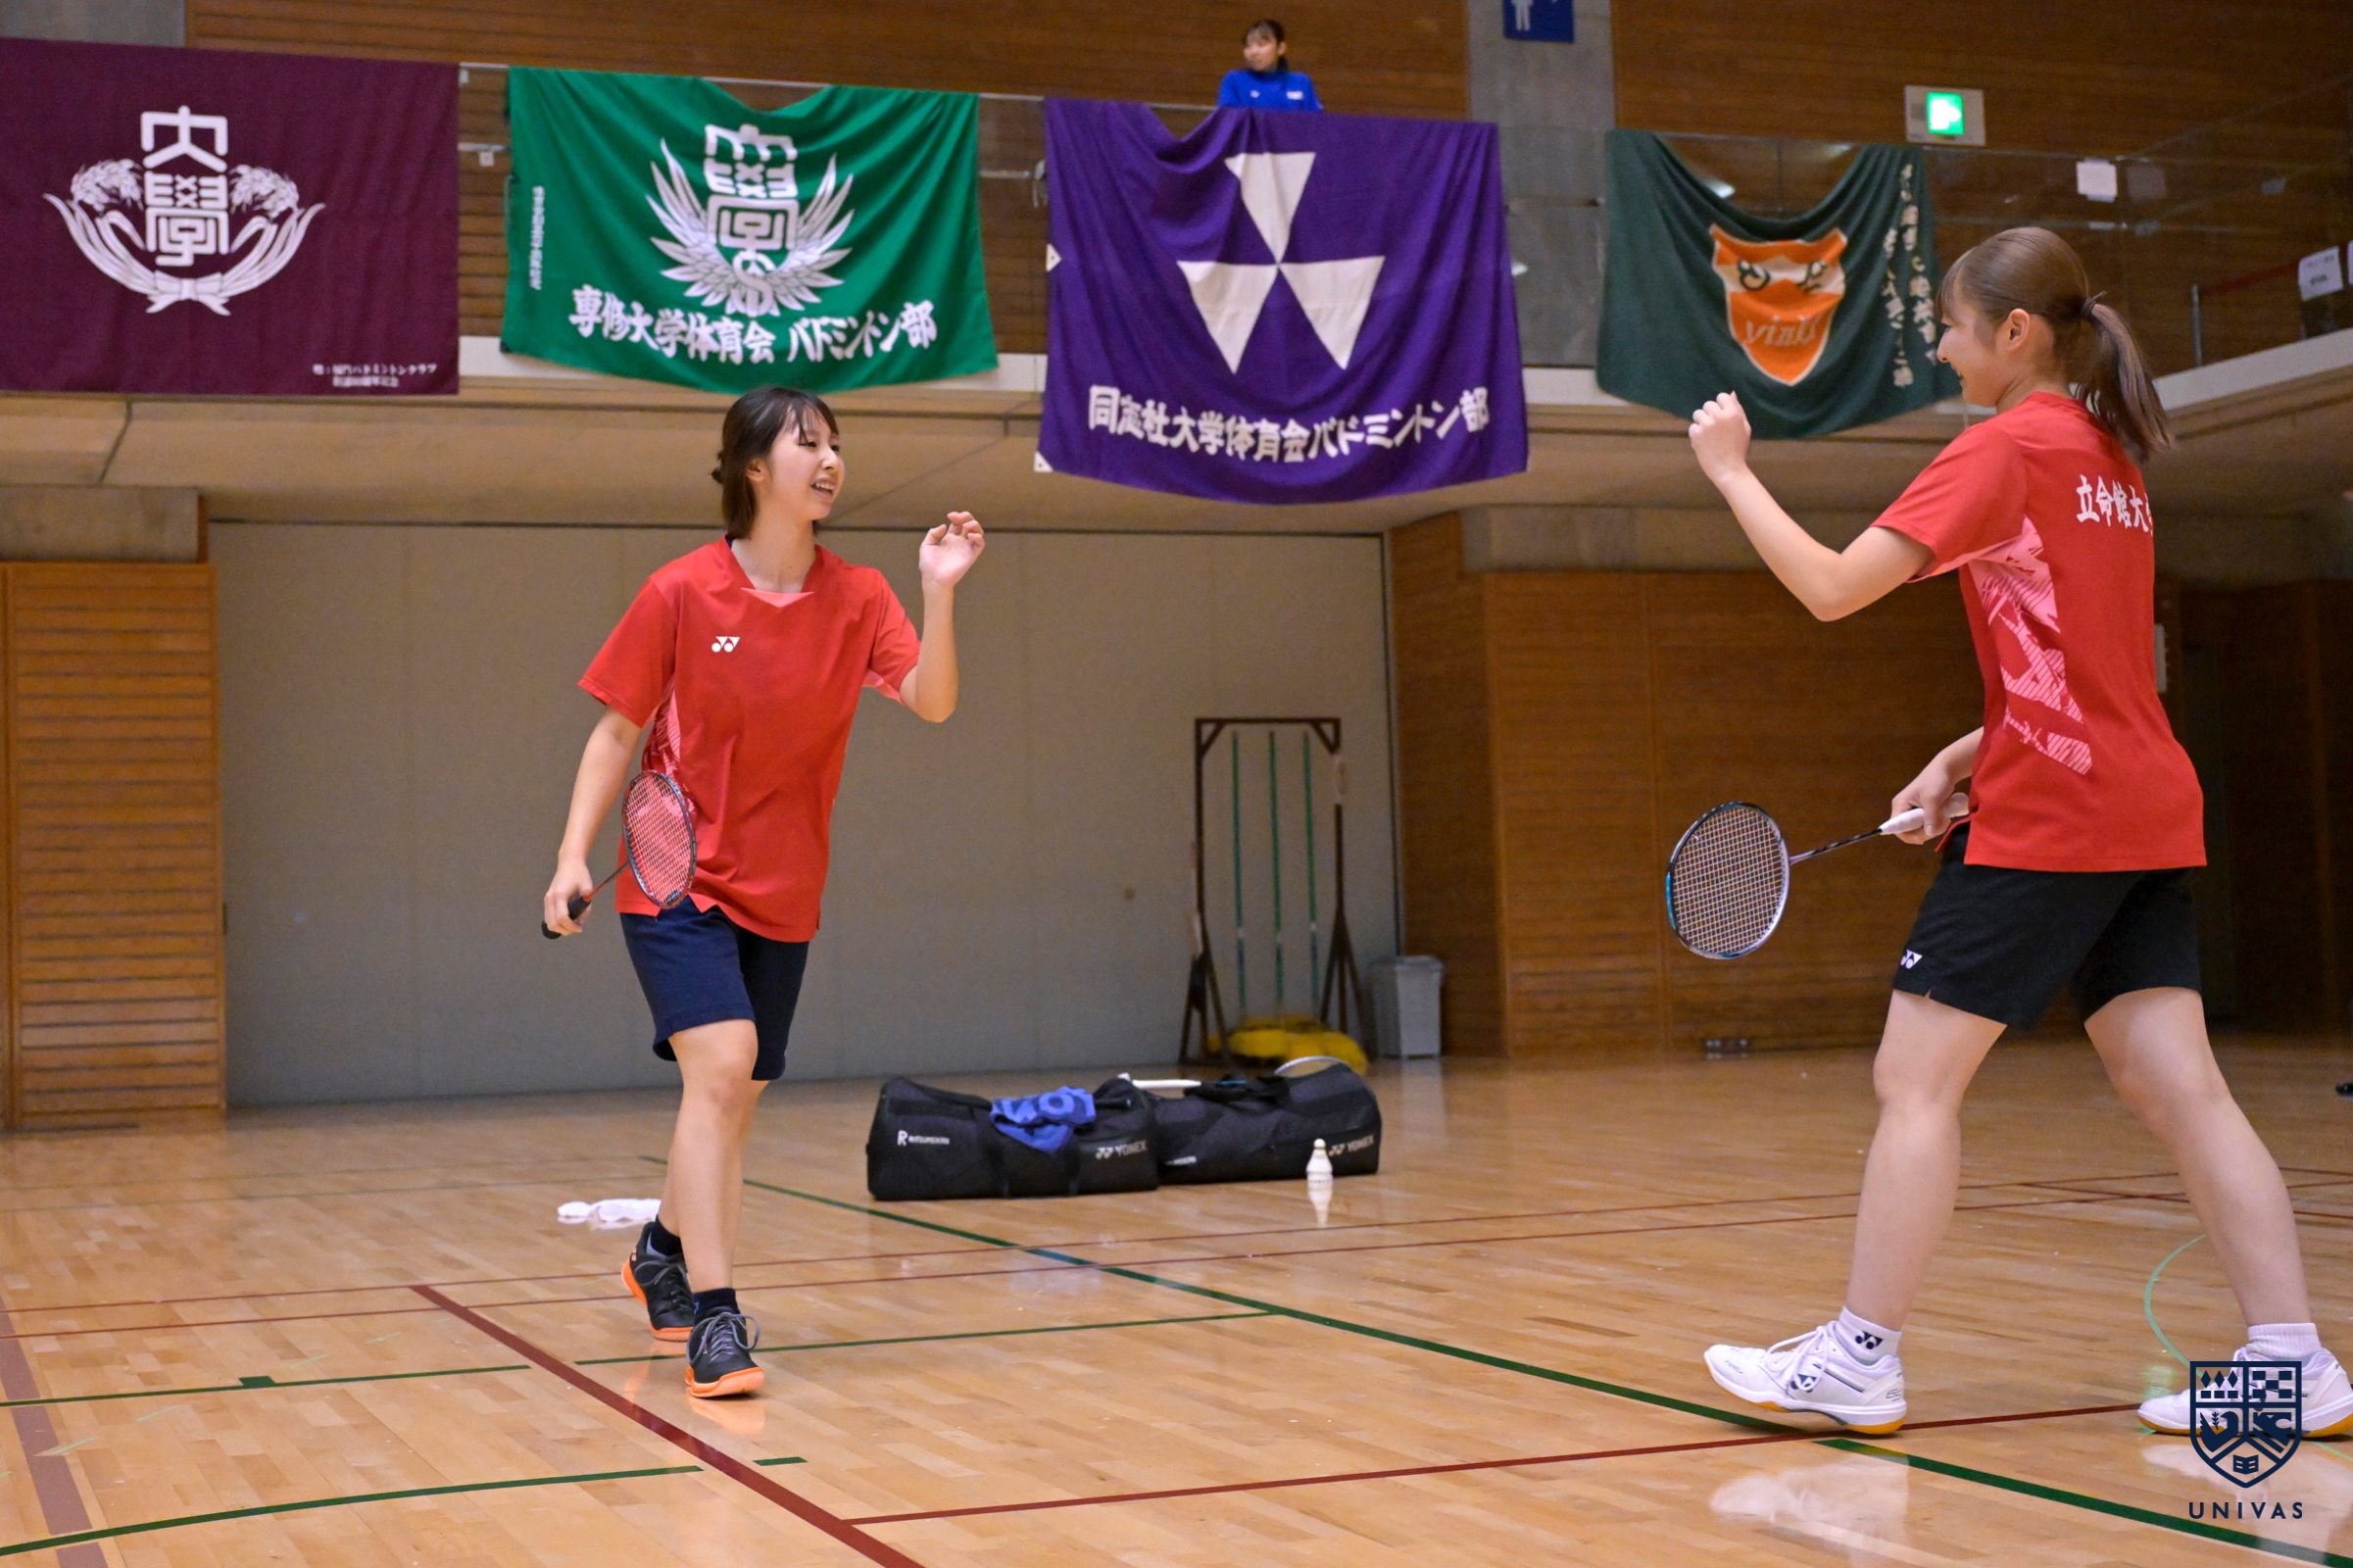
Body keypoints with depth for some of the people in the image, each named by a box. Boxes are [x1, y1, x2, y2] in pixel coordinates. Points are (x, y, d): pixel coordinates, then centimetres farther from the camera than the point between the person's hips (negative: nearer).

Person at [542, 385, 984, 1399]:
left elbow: (931, 702, -12)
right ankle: (712, 1318, -19)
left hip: (782, 894, 4)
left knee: (735, 1098, 13)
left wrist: (940, 594, -27)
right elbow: (617, 732, -3)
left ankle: (663, 1251, 41)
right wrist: (573, 857, -11)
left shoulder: (856, 597, -1)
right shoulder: (682, 594, -9)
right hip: (678, 881, -4)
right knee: (720, 1067, -23)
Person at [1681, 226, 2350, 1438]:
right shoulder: (2106, 455, 17)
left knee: (1914, 1079, -2)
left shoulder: (2004, 448, -10)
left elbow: (1832, 586, -15)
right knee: (2177, 1087, 5)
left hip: (2045, 824, -9)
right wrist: (1971, 756, 14)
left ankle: (1859, 1358, 3)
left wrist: (1731, 472, -3)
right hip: (2144, 814, 9)